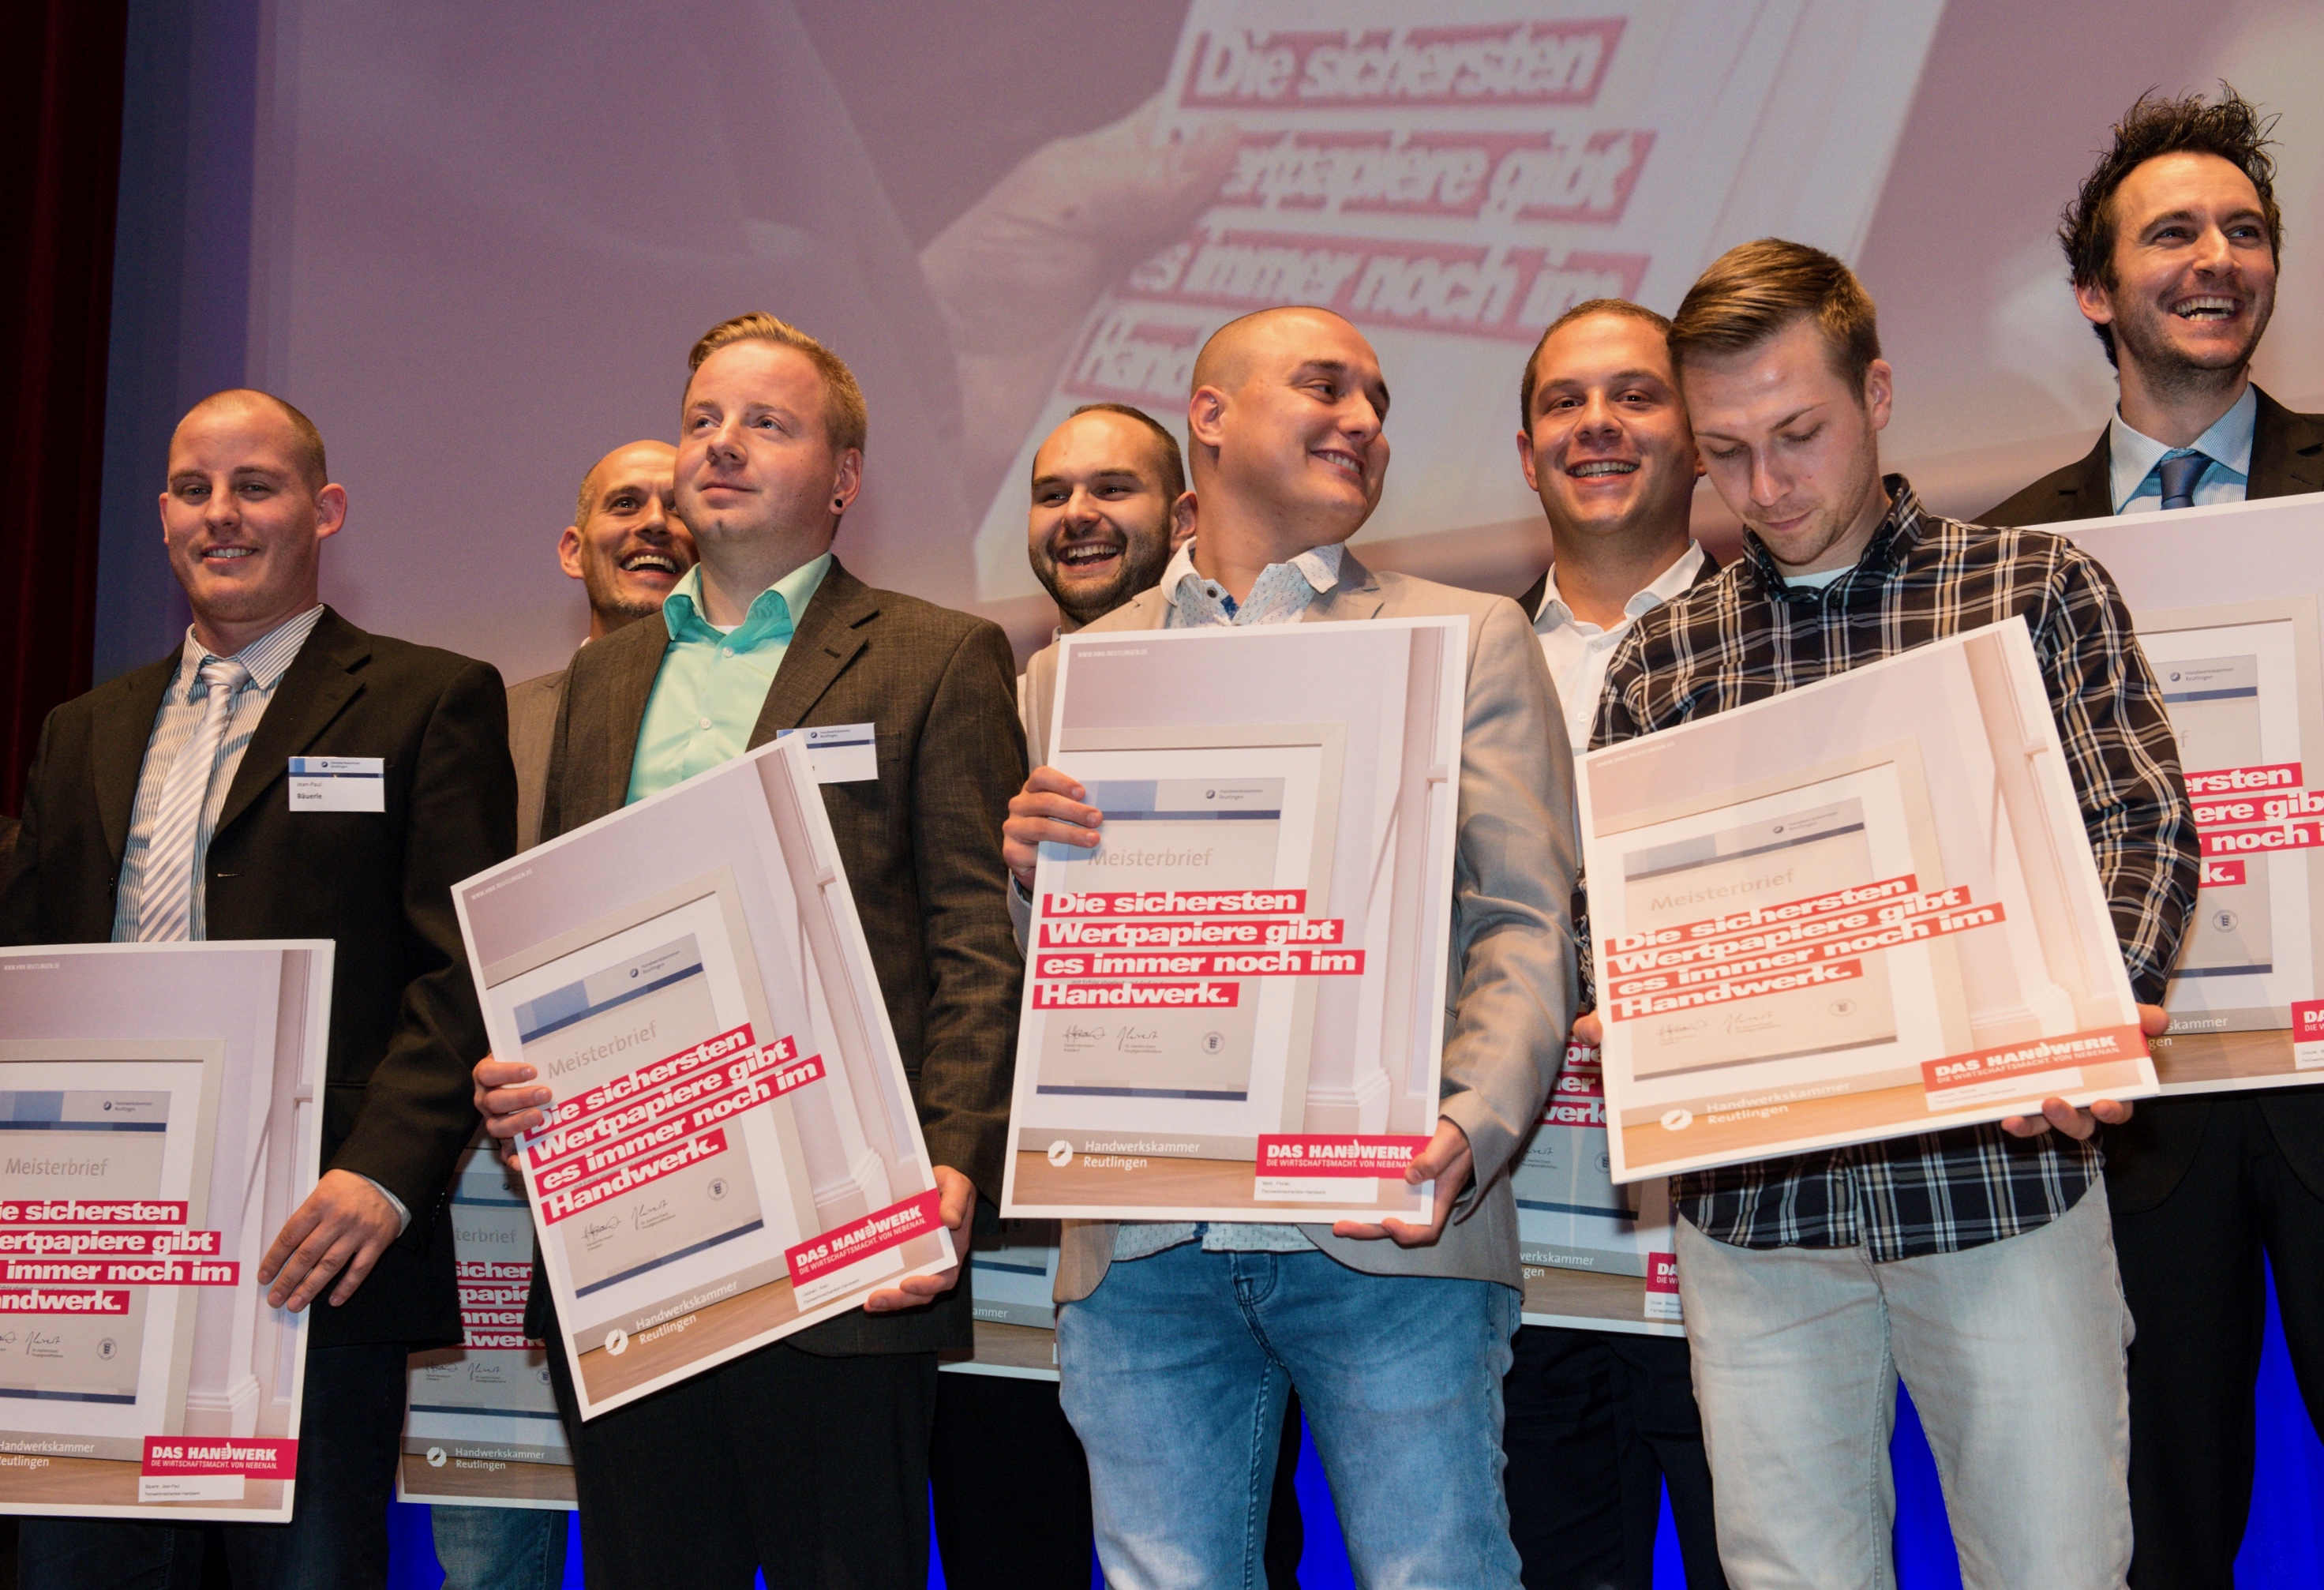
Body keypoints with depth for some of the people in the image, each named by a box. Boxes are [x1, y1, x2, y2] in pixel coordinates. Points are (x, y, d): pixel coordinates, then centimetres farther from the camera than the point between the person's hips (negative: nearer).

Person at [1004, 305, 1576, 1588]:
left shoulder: (1470, 640, 13)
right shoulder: (1070, 676, 17)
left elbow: (1526, 928, 3)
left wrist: (1473, 1127, -16)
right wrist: (1023, 866, -8)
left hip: (1385, 1234, -1)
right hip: (1140, 1244, 2)